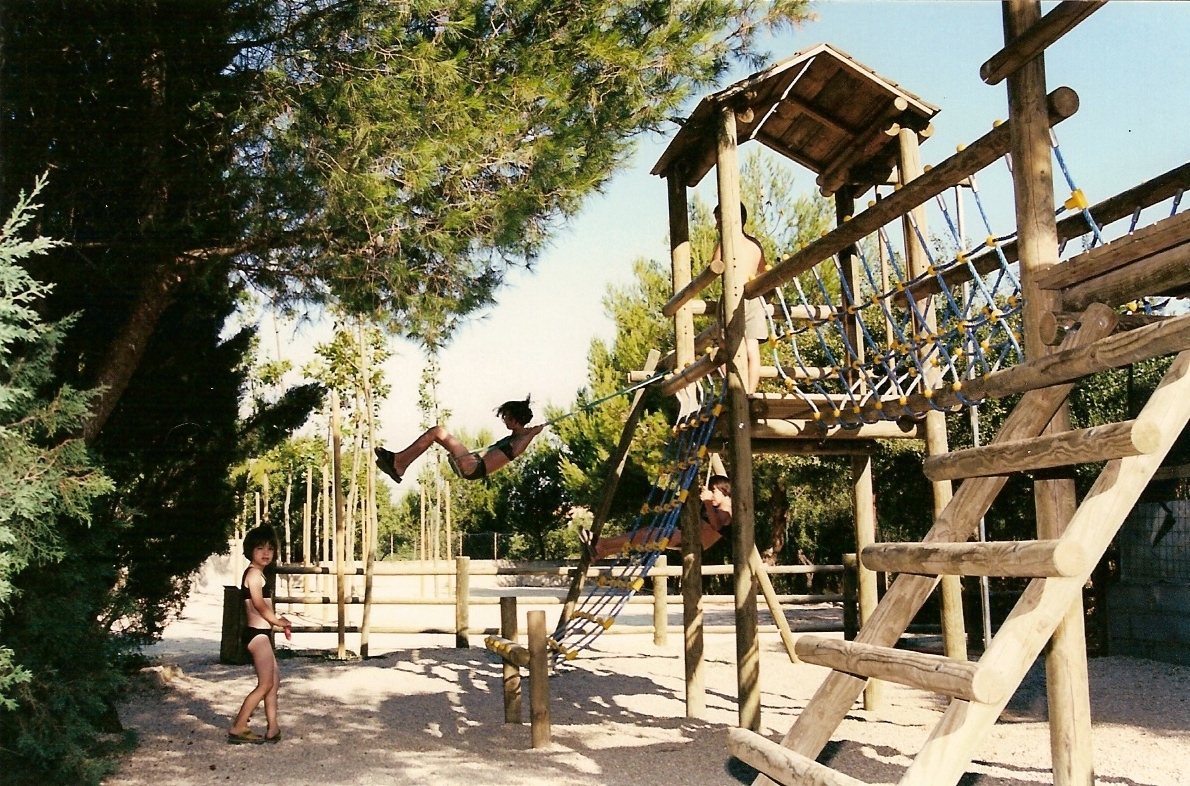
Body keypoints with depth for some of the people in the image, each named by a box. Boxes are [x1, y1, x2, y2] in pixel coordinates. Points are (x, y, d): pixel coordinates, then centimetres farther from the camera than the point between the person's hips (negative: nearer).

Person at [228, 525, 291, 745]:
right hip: (258, 634, -10)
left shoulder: (257, 573, 17)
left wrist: (277, 621, 8)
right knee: (265, 684, -3)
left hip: (261, 634, 10)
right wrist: (277, 621, -13)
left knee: (274, 680, 14)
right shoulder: (254, 573, -13)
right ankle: (237, 729, 3)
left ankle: (273, 729, 19)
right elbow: (259, 604, -23)